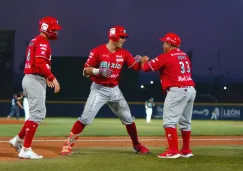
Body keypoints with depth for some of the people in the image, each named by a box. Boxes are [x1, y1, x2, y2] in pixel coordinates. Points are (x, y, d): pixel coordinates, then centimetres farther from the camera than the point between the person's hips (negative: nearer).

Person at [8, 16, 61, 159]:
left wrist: (46, 77, 23)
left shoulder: (35, 41, 19)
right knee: (37, 114, -10)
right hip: (35, 81, -10)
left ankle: (19, 140, 20)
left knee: (39, 114, 17)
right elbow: (40, 63, -26)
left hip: (30, 79, 10)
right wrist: (52, 77, -25)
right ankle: (26, 149, -10)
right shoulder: (43, 42, -13)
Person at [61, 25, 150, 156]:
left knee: (128, 119, 9)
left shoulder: (124, 53, 3)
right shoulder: (97, 51, -11)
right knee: (85, 118, -14)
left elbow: (136, 67, 0)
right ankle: (68, 144, -6)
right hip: (98, 89, -5)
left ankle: (137, 145, 24)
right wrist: (99, 71, -26)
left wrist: (140, 61, -21)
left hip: (114, 90, 5)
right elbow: (86, 71, -9)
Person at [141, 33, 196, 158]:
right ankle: (186, 151, 22)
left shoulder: (165, 57, -5)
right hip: (191, 90, 8)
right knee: (185, 122, 16)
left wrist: (144, 60, 22)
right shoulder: (184, 56, 18)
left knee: (169, 121, -9)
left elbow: (145, 68, 1)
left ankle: (173, 150, -17)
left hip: (177, 91, -8)